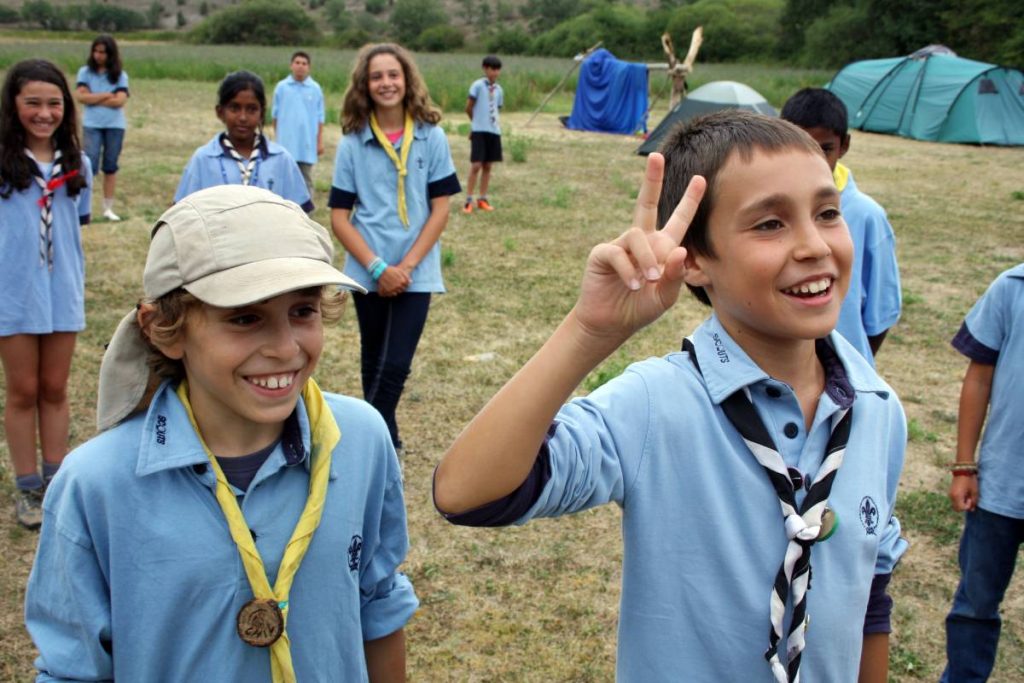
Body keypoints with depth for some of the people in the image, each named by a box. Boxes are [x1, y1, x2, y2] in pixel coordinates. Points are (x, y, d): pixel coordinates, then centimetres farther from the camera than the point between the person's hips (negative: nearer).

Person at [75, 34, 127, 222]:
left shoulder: (120, 75, 3)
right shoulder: (85, 72, 3)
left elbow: (120, 101, -9)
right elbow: (80, 96, -8)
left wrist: (93, 98, -7)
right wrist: (106, 95, -8)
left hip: (115, 126, 1)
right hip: (92, 125, -1)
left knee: (110, 167, 7)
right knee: (90, 165, -11)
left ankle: (108, 208, 14)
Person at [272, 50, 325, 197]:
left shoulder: (315, 89, -1)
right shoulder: (282, 87, 0)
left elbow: (319, 118, 2)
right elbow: (275, 115, 7)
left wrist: (320, 141, 1)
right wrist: (277, 137, 8)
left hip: (307, 144, 0)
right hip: (286, 143, 0)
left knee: (306, 180, 8)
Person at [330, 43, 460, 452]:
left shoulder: (432, 138, -2)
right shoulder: (353, 143, -2)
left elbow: (440, 209, -2)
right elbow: (339, 215, -2)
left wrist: (406, 266, -10)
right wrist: (377, 268, -12)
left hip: (416, 273, -1)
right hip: (368, 273, 1)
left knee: (395, 366, -7)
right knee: (374, 363, 12)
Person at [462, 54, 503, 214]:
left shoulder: (499, 90, 10)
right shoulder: (478, 85, -7)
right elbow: (468, 108, -3)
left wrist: (494, 122, 6)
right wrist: (478, 122, 10)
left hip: (494, 131, 5)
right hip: (479, 130, -5)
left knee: (488, 166, 9)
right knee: (476, 165, -7)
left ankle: (482, 199, 17)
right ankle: (468, 200, -1)